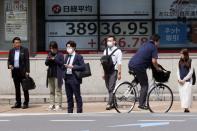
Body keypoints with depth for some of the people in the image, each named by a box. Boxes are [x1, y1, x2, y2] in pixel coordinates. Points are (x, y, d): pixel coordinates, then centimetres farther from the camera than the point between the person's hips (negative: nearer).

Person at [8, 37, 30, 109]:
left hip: (23, 72, -4)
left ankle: (26, 103, 5)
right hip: (15, 72, 4)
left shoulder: (25, 50, -2)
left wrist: (27, 71, -12)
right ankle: (18, 103, 14)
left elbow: (27, 61, -5)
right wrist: (9, 65, -8)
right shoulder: (11, 51, 10)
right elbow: (9, 60, 15)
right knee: (17, 88, 9)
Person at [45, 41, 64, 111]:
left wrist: (54, 59, -18)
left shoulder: (60, 54, -2)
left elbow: (61, 63, -9)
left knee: (58, 90, -4)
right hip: (50, 74, 5)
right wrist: (48, 59, -10)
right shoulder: (49, 54, 13)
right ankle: (52, 105, 12)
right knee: (51, 91, 8)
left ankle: (59, 105, -3)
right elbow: (46, 63, 11)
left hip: (57, 75, -5)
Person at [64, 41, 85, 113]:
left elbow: (83, 67, -13)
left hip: (74, 79, -7)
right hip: (67, 78, 7)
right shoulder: (67, 57, 17)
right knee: (69, 96, 11)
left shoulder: (78, 57, -4)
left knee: (77, 96, -2)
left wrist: (73, 67, -18)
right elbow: (64, 66, 22)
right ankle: (70, 112, 17)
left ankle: (79, 111, 3)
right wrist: (65, 66, 1)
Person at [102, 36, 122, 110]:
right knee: (108, 88, 8)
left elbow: (119, 63, -7)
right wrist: (104, 73, 14)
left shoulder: (117, 51, -3)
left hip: (113, 71, -6)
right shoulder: (105, 50, 14)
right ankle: (113, 103, 18)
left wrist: (119, 73, -13)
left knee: (111, 88, -11)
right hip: (107, 71, 6)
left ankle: (109, 104, -13)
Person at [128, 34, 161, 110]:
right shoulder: (154, 47, 0)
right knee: (144, 85, 3)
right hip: (139, 66, -7)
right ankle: (141, 104, 0)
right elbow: (154, 61, -10)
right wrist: (157, 68, 6)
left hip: (131, 64, 8)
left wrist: (148, 64, 36)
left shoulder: (144, 45, 24)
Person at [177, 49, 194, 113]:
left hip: (187, 80, -4)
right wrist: (179, 79, -2)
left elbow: (191, 72, -4)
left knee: (187, 94, -11)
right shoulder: (180, 62, 11)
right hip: (180, 81, 4)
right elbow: (178, 71, 12)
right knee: (182, 94, 1)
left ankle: (186, 108, -14)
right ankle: (184, 108, 4)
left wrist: (184, 79, -9)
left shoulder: (190, 62, -2)